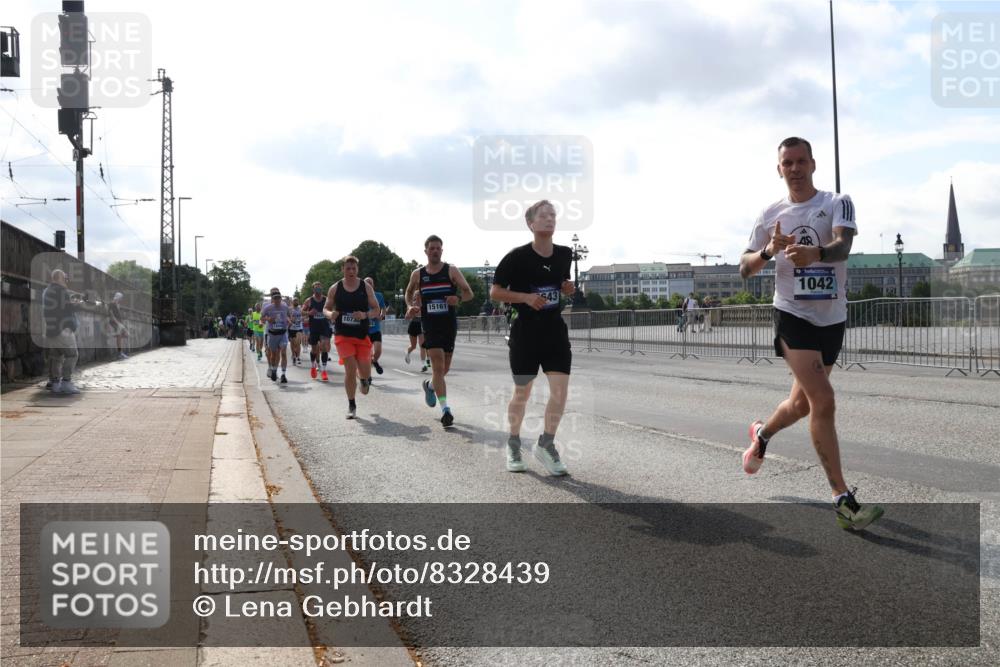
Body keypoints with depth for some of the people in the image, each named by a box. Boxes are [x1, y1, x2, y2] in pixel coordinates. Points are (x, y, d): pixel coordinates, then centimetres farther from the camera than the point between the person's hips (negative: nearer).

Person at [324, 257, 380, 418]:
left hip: (362, 335, 1)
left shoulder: (366, 287, 0)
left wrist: (365, 315, -18)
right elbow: (326, 308, 9)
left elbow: (376, 310, 3)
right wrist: (330, 314, -14)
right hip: (343, 335, -1)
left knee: (365, 373, 2)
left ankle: (364, 379, 42)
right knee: (350, 369, -10)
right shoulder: (335, 288, 1)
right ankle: (351, 405, 5)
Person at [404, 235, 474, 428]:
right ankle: (445, 410, -13)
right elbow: (408, 293, 22)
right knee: (438, 366, -13)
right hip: (430, 325, -1)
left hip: (449, 325, 1)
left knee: (444, 368, 12)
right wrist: (411, 306, 1)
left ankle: (430, 385, 45)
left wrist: (458, 298, -25)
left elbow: (469, 292, -3)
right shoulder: (417, 274, 5)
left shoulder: (452, 271, 0)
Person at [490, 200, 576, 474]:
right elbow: (495, 292, -7)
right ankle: (513, 444, 28)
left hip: (555, 329, 4)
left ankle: (546, 444, 12)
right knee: (522, 393, 7)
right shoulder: (517, 257, -11)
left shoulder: (565, 254, 4)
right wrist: (526, 297, -19)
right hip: (525, 331, -4)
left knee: (560, 390, -6)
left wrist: (568, 288, -2)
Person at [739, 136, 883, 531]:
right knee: (824, 402, -16)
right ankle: (843, 500, -12)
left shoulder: (838, 203, -1)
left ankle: (762, 435, 49)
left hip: (832, 317, 2)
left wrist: (814, 253, -43)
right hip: (793, 315, -2)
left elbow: (842, 245, -21)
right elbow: (745, 269, 6)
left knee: (802, 403, 16)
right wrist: (769, 251, -15)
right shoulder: (771, 215, 3)